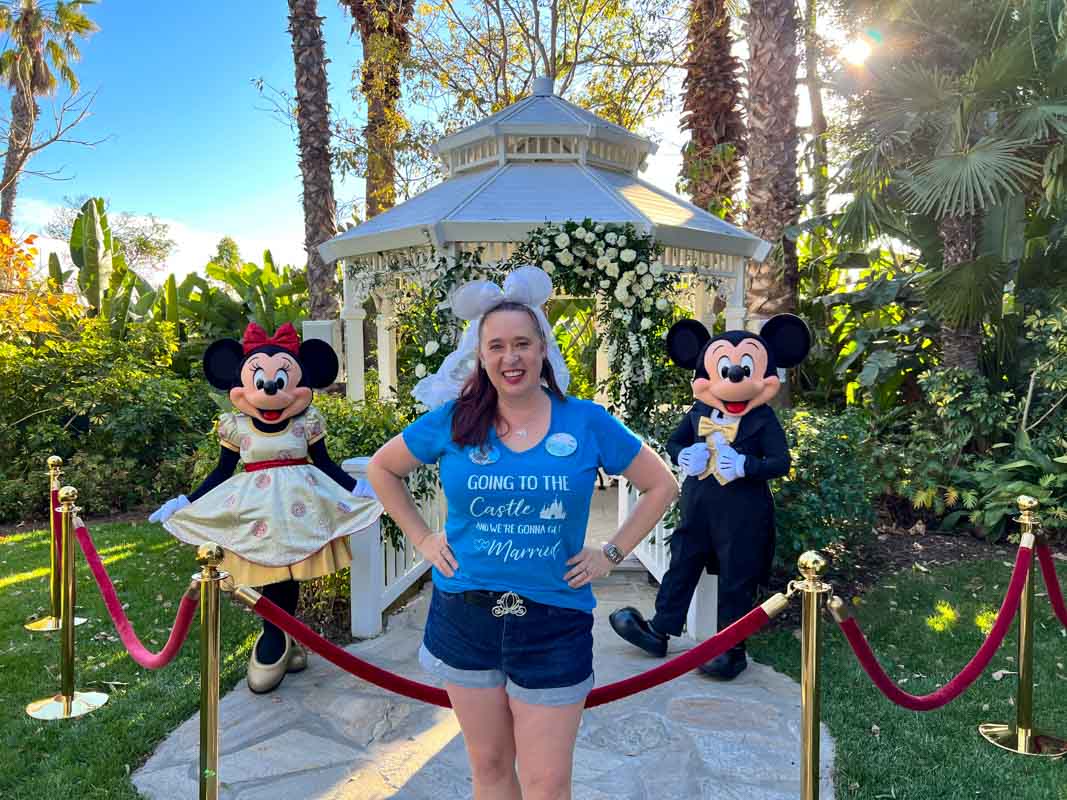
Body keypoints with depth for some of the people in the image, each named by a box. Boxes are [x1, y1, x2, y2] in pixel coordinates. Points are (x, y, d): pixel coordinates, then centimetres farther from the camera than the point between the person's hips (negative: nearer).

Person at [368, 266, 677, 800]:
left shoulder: (586, 422, -5)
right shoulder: (454, 420, -3)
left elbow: (661, 485, 5)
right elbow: (381, 468, 11)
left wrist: (611, 554, -1)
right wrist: (422, 539, 4)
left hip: (554, 622, -1)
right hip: (465, 615, 2)